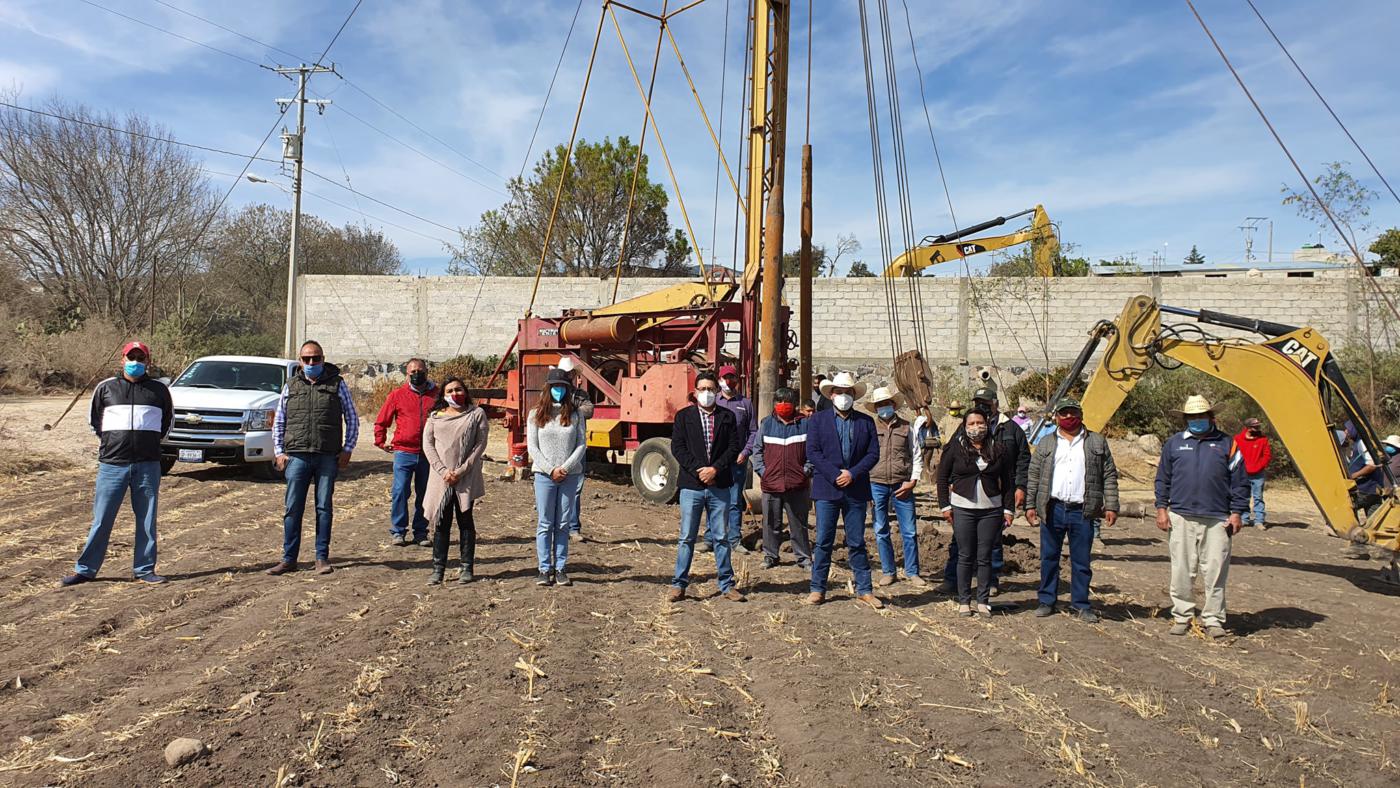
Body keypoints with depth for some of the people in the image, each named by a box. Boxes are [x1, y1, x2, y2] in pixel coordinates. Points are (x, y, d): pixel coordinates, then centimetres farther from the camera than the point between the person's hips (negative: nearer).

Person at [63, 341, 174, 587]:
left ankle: (144, 570, 13)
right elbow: (93, 419, 19)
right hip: (112, 464, 0)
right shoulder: (106, 388, 6)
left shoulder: (159, 390, 6)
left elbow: (167, 420, 20)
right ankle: (85, 569, 13)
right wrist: (110, 441, 14)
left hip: (148, 464, 0)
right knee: (101, 520, 2)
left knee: (147, 520, 4)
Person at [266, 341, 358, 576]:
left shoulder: (337, 384, 6)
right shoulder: (291, 385, 10)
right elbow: (278, 422, 14)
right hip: (297, 456, 1)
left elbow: (352, 418, 8)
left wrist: (347, 450, 1)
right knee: (293, 508, 3)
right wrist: (279, 451, 5)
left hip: (328, 457, -1)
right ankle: (289, 559, 11)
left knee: (324, 508, 3)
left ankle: (322, 558, 11)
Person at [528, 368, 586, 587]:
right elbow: (532, 447, 0)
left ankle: (560, 569, 11)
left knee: (563, 524, 5)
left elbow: (582, 444, 2)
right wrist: (550, 470, -9)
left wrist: (565, 468, -9)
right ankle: (545, 569, 7)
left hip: (570, 475, 1)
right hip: (544, 474, -1)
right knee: (545, 524, 2)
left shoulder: (574, 414, 5)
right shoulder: (536, 414, 3)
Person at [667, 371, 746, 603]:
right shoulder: (684, 416, 5)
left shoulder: (727, 417, 8)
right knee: (687, 538, 3)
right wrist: (698, 470, -12)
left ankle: (726, 585, 16)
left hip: (719, 485, 1)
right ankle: (679, 584, 11)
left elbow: (735, 446, 2)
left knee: (721, 538, 8)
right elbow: (677, 447, -2)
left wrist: (716, 469, -11)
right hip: (691, 484, -1)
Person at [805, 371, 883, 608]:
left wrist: (853, 474, -11)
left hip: (856, 490, 1)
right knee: (823, 542, 2)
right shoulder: (818, 419, 5)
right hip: (826, 489, -1)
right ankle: (818, 589, 11)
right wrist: (835, 475, -13)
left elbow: (873, 453, 3)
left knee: (857, 543, 7)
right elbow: (812, 451, -3)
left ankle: (864, 590, 15)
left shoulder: (866, 421, 9)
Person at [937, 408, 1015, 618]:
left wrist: (1007, 509, 5)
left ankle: (983, 601, 15)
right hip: (962, 509, -1)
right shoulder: (955, 448, 0)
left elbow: (1008, 481, 10)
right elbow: (942, 477, 4)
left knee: (985, 557, 5)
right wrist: (945, 505, -2)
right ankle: (964, 602, 12)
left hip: (991, 510, 1)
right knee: (965, 557, 4)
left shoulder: (999, 449, 5)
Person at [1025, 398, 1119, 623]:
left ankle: (1081, 604, 17)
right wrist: (1030, 505, 3)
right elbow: (1033, 476, 10)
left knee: (1081, 561, 6)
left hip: (1082, 512, -1)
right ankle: (1047, 601, 18)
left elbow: (1109, 476, 7)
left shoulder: (1097, 442, 8)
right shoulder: (1046, 444, 10)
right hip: (1053, 510, 1)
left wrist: (1111, 506, 0)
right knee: (1049, 558, 7)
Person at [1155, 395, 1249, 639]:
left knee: (1215, 572, 0)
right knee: (1182, 571, 4)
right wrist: (1162, 508, 6)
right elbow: (1163, 479, 13)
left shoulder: (1227, 444, 8)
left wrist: (1236, 513, 3)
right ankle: (1182, 616, 14)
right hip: (1181, 519, 1)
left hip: (1217, 520, -1)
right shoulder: (1174, 443, 10)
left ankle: (1213, 620, 11)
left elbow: (1239, 483, 9)